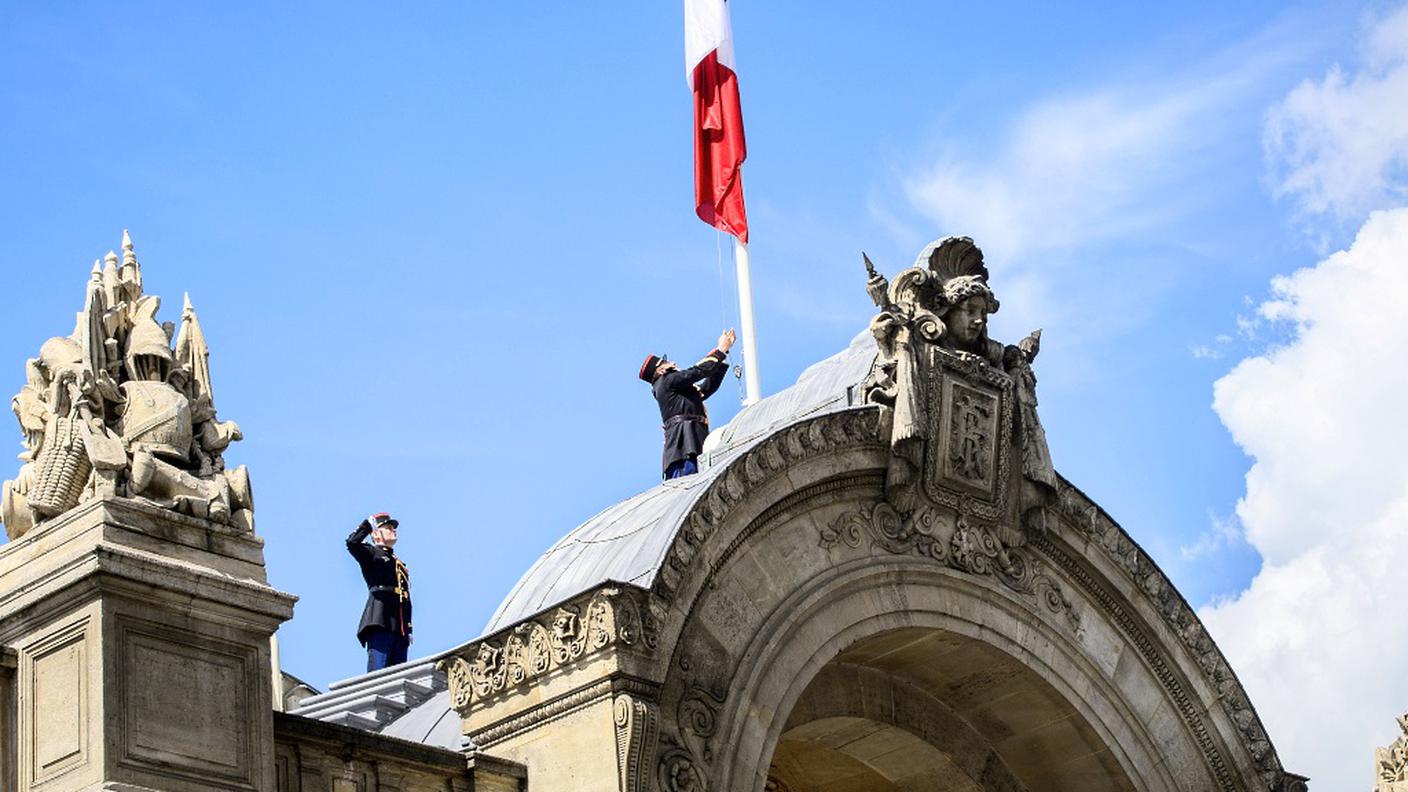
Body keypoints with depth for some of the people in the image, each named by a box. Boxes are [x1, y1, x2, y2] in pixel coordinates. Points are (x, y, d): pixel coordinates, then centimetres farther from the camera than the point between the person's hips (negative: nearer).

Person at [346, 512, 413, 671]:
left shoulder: (400, 564, 30)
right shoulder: (371, 554, 11)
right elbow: (352, 542, -13)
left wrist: (408, 630, 18)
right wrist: (368, 523, 1)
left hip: (400, 628, 7)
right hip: (380, 623, -7)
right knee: (378, 670, -16)